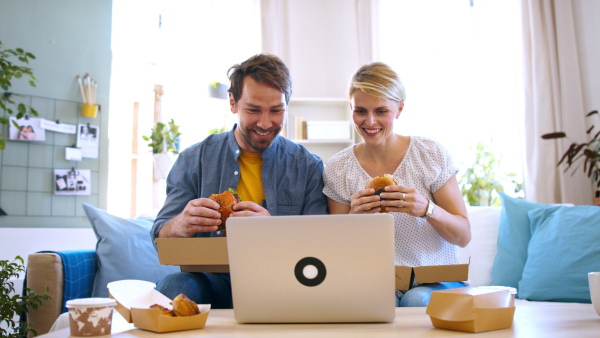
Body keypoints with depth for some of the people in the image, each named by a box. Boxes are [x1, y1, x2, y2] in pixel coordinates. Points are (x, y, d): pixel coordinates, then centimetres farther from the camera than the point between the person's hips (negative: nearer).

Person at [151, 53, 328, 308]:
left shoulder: (308, 167, 3)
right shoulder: (193, 161, 5)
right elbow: (160, 239, 0)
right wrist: (181, 225, -26)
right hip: (212, 282, 0)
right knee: (173, 285, -32)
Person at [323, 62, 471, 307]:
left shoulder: (431, 154, -3)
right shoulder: (338, 169, 0)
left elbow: (463, 236, -2)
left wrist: (426, 209, -22)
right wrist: (353, 218, -18)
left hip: (436, 282, 0)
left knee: (417, 299, -33)